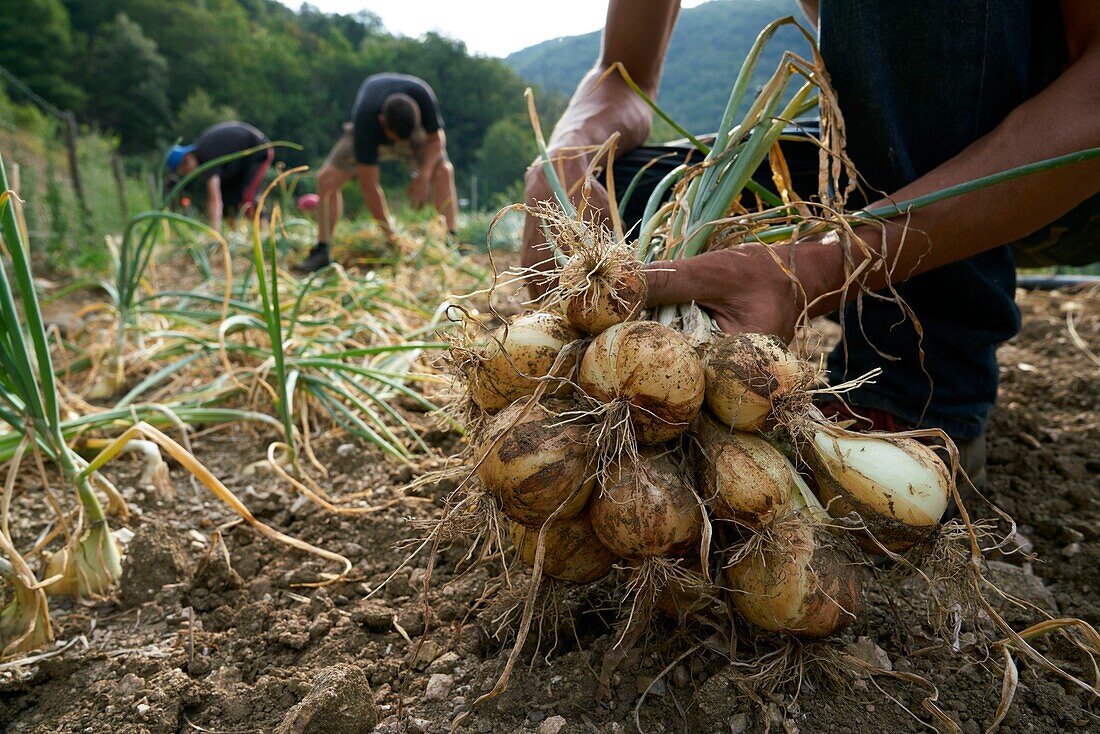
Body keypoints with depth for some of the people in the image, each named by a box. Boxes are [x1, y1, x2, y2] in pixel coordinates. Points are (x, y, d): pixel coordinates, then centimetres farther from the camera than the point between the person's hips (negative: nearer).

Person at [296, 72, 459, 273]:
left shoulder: (422, 95, -38)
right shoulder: (365, 121, -42)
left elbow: (436, 138, -18)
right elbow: (369, 185, -36)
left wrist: (424, 175, -34)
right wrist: (390, 234, -34)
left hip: (415, 131, 1)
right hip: (370, 136, -1)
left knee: (443, 171, -26)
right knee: (326, 179, -15)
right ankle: (322, 252, -7)